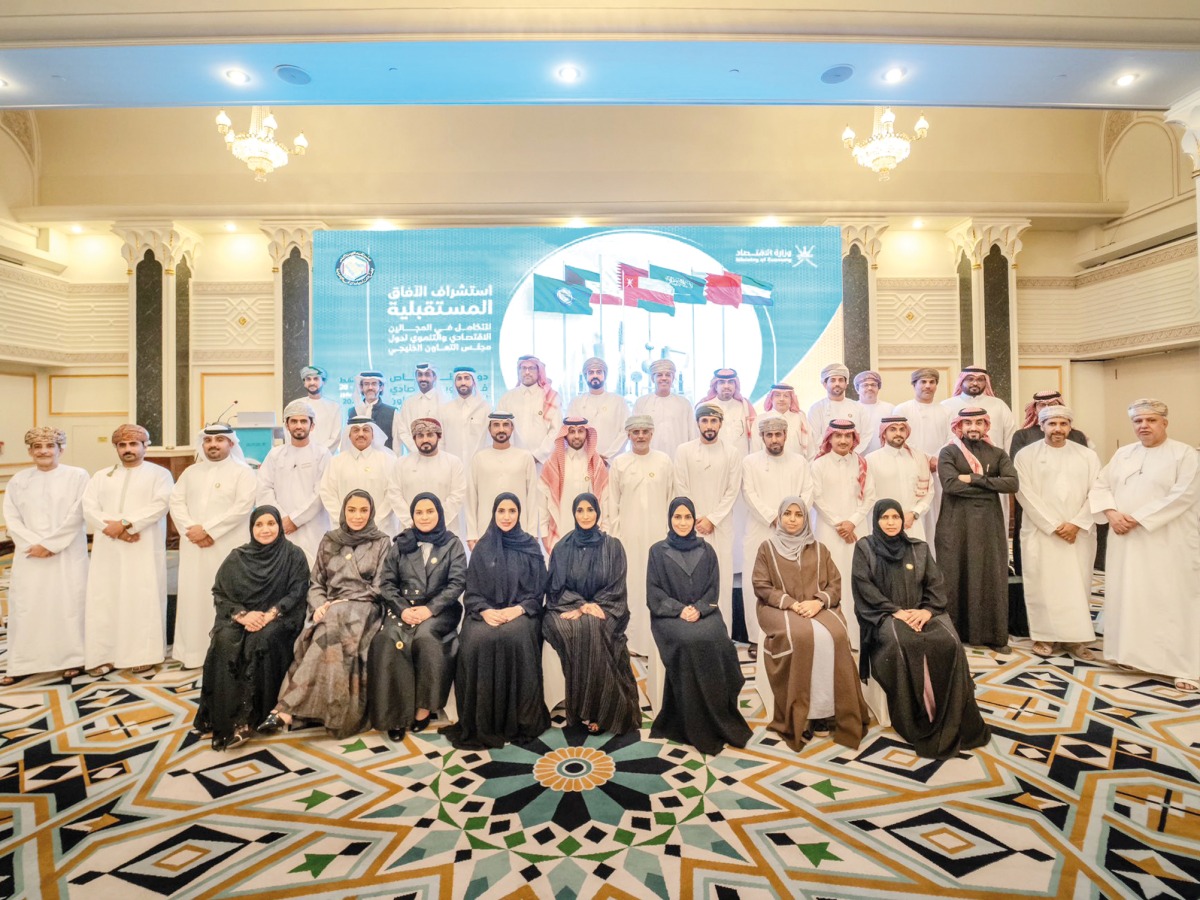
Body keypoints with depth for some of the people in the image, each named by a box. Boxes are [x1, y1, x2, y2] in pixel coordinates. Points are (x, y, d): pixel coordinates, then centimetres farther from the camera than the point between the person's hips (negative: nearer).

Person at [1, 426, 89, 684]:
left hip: (67, 554, -3)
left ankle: (72, 659, 10)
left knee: (68, 603, 0)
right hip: (29, 554, 3)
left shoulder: (77, 476, 0)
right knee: (25, 605, 4)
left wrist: (50, 544, -13)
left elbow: (77, 515, -7)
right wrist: (32, 544, -10)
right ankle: (21, 664, 14)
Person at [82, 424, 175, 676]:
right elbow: (89, 507, 4)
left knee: (144, 600, -4)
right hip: (107, 549, 4)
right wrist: (113, 529, -13)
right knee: (104, 600, 2)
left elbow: (160, 504, -9)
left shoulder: (159, 473, 6)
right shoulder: (101, 476, 17)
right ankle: (105, 655, 10)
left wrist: (125, 523, -17)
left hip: (144, 550, -4)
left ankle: (144, 654, 2)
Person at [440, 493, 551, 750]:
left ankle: (518, 720, -21)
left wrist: (517, 609, -15)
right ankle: (480, 722, -18)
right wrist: (485, 611, -15)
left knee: (514, 637, -34)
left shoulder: (530, 546, 6)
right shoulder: (482, 547, 8)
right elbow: (472, 590, 5)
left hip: (521, 612, -1)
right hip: (485, 611, 1)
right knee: (477, 639, -31)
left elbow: (538, 590, 3)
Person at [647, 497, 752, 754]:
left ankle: (719, 719, -16)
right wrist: (680, 609, -15)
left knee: (715, 640, -30)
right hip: (670, 615, -2)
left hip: (703, 613, 2)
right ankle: (695, 726, -21)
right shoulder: (658, 551, 4)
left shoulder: (706, 550, 11)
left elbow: (713, 588, 6)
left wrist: (698, 608, -13)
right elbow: (654, 592, -1)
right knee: (690, 641, -32)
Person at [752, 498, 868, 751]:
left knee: (835, 635, -29)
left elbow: (835, 584, 8)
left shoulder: (819, 549, 16)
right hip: (780, 608, -2)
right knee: (802, 636, -33)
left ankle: (828, 711, -20)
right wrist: (792, 603, -14)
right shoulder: (767, 548, 8)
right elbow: (761, 587, 0)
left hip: (818, 607, 3)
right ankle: (802, 714, -23)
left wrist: (818, 601, -12)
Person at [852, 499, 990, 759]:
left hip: (920, 612, 3)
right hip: (884, 615, -3)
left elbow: (935, 584, 7)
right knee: (904, 645, -34)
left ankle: (952, 722, -20)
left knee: (948, 643, -28)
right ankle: (920, 722, -23)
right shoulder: (864, 547, 5)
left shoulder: (919, 548, 15)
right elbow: (864, 587, -5)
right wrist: (895, 611, -16)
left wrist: (927, 610, -13)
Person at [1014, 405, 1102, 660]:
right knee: (1043, 584, 0)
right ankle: (1044, 635, 9)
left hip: (1080, 532, 2)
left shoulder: (1088, 455, 8)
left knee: (1078, 584, 4)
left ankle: (1076, 637, 13)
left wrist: (1077, 524, -10)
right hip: (1040, 532, -2)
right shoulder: (1026, 455, 0)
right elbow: (1026, 494, -6)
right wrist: (1054, 525, -11)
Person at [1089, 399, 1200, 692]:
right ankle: (1134, 654, 19)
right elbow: (1100, 485, 9)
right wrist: (1112, 513, -9)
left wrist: (1139, 519, -18)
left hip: (1168, 542, -5)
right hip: (1126, 540, 5)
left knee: (1171, 601, -3)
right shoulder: (1123, 454, 12)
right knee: (1129, 597, 8)